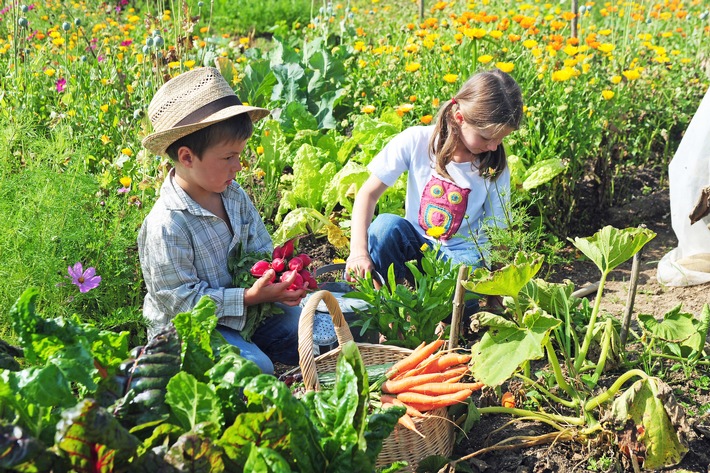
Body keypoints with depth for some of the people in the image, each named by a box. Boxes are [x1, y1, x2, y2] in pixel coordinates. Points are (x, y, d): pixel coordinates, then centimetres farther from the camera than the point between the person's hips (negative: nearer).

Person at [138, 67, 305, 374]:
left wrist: (277, 275, -15)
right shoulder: (167, 224, -26)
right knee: (256, 367, -28)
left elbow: (261, 249, 9)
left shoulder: (234, 196, -1)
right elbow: (180, 299, -24)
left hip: (243, 311, 7)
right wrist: (250, 297, -28)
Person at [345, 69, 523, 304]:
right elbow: (368, 193, -14)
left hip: (463, 253, 0)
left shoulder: (495, 169, -7)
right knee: (386, 225, -33)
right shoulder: (416, 141, -12)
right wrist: (359, 251, -27)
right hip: (414, 244, 0)